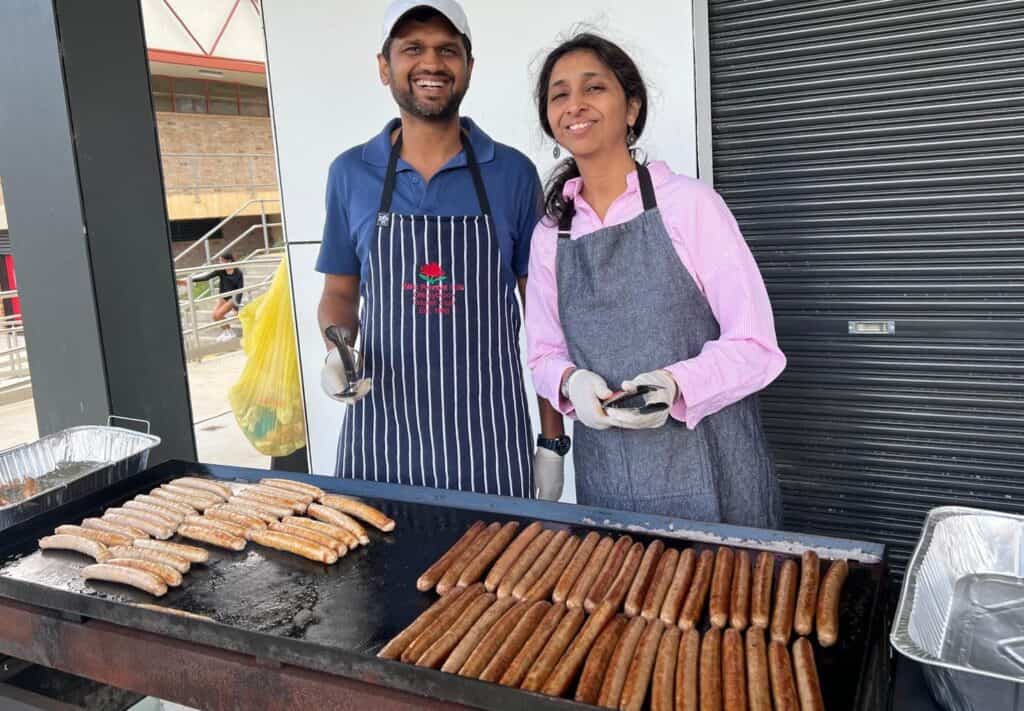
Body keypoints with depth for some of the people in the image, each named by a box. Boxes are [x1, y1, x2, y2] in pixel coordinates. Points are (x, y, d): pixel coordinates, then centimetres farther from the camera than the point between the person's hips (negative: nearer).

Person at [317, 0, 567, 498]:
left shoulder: (514, 174, -1)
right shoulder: (350, 173, 3)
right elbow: (339, 293, 13)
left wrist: (553, 441, 1)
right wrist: (337, 350, -9)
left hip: (489, 439, -1)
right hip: (380, 436, 1)